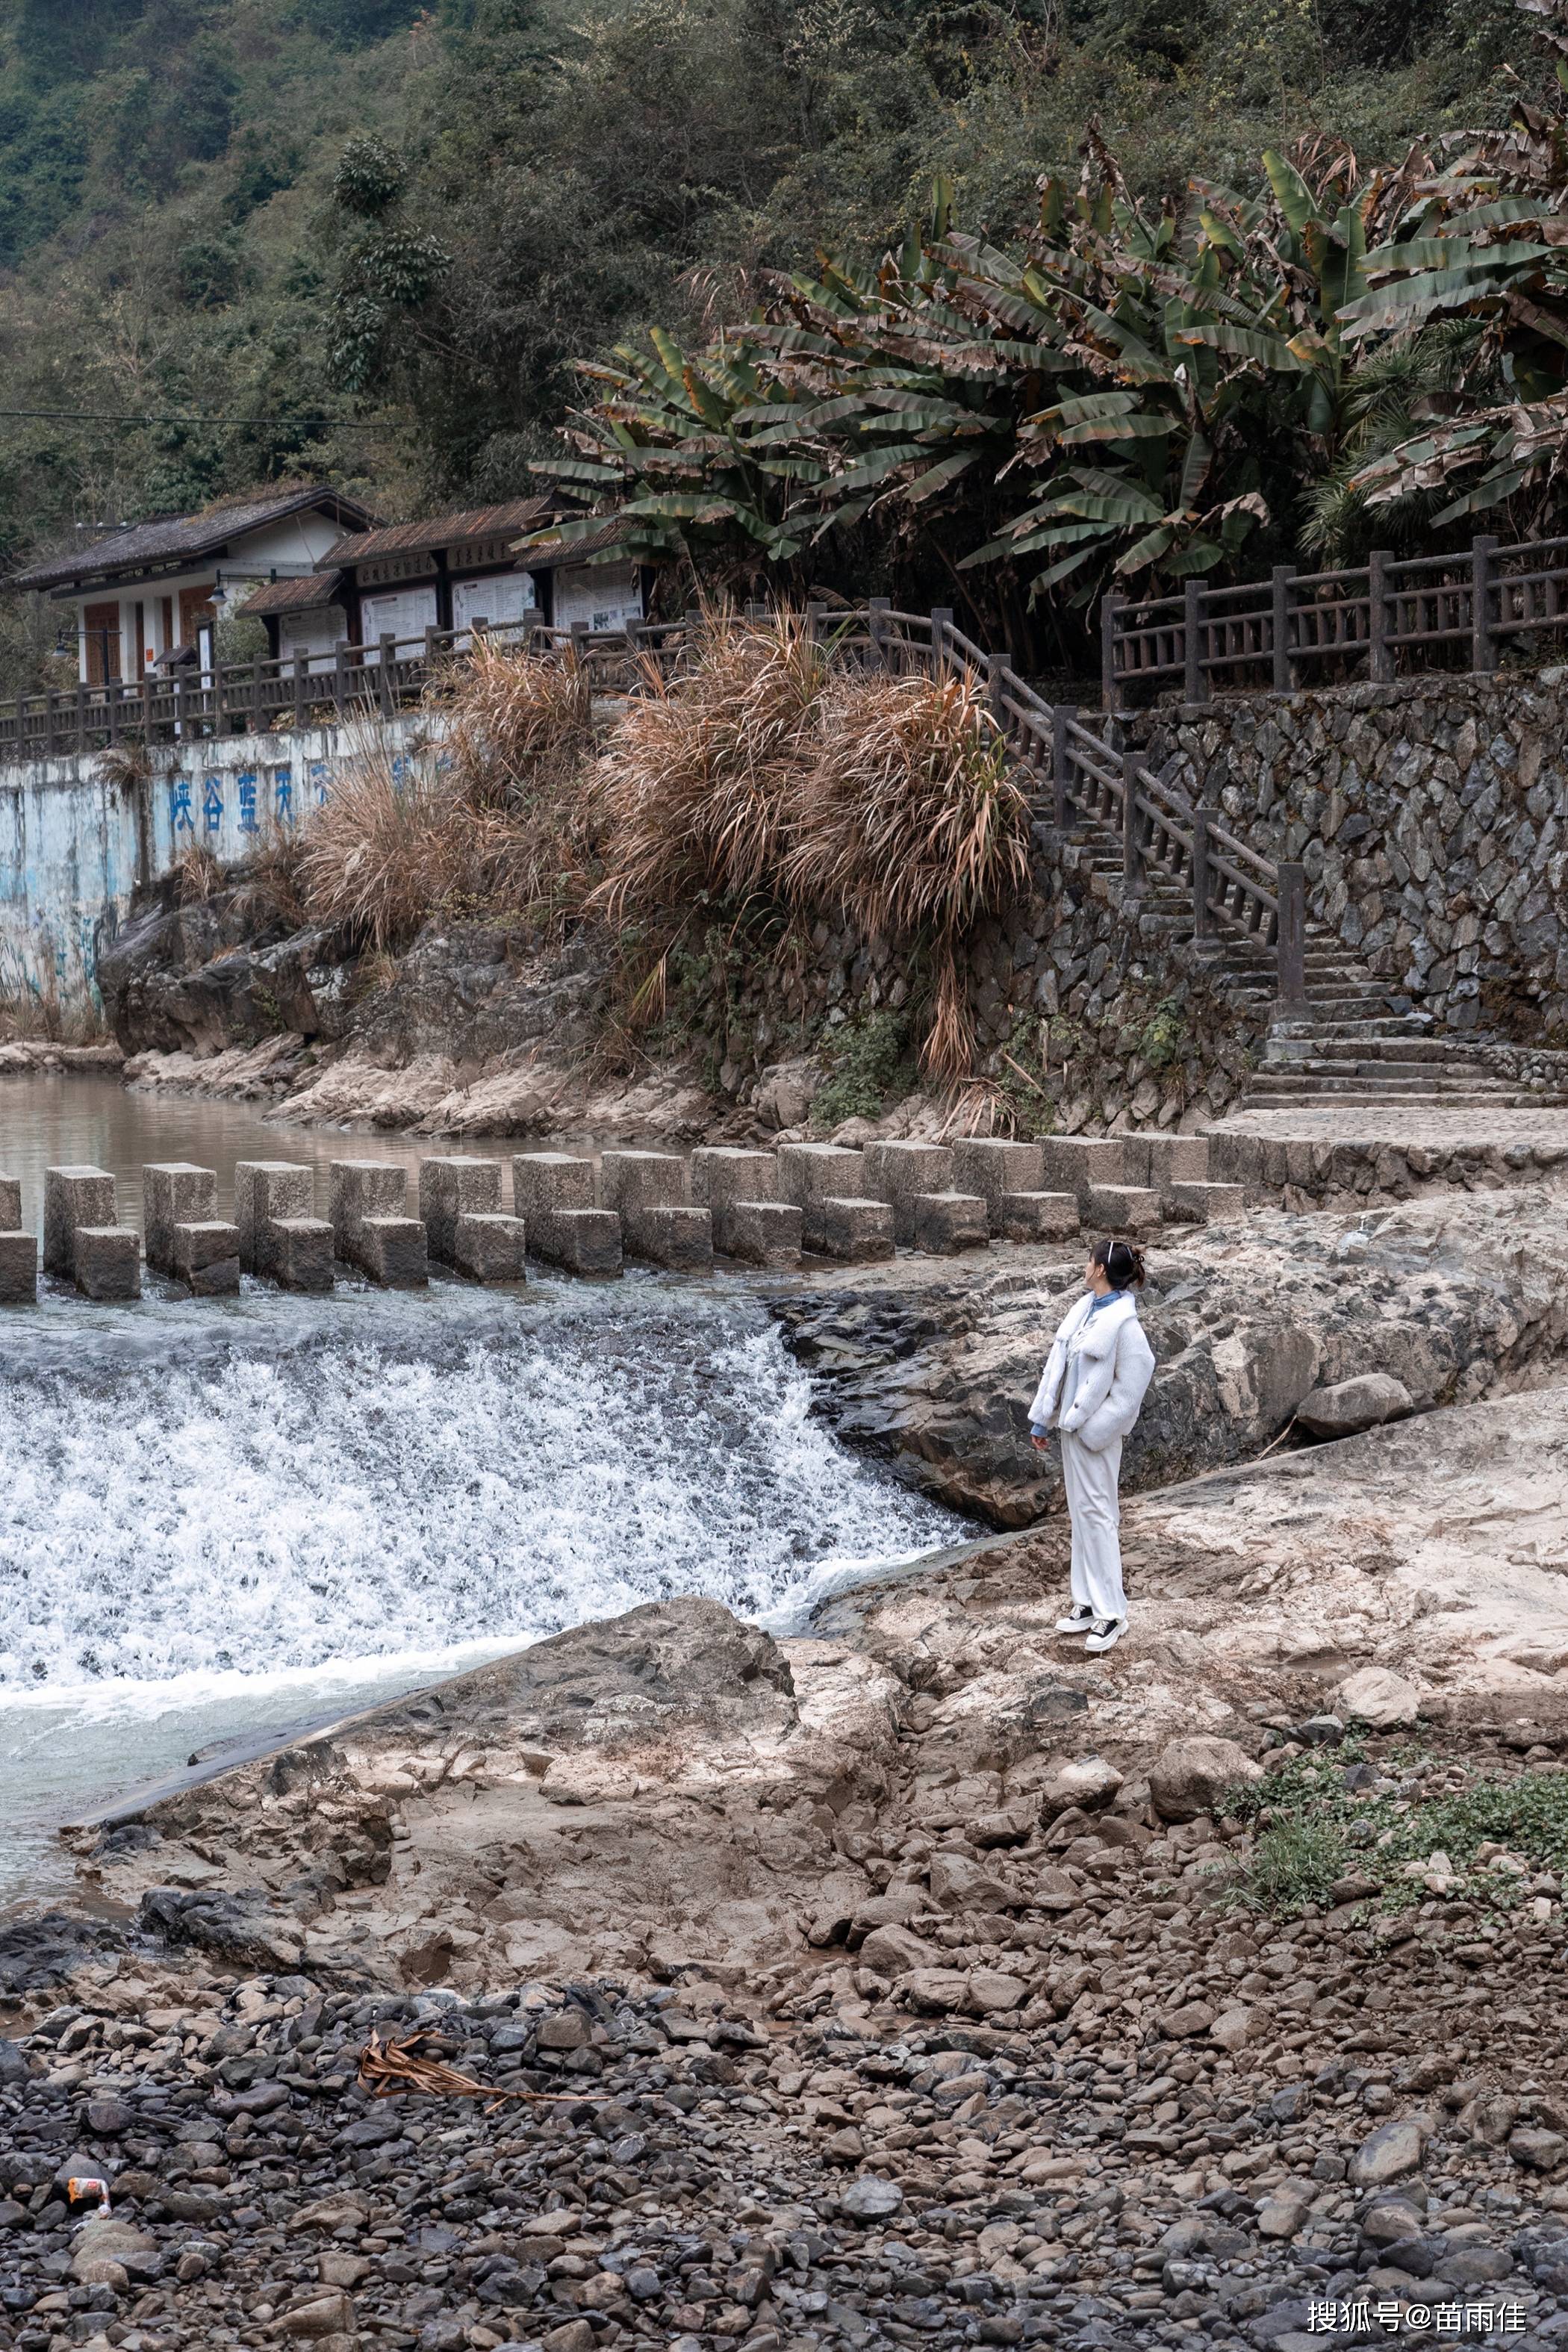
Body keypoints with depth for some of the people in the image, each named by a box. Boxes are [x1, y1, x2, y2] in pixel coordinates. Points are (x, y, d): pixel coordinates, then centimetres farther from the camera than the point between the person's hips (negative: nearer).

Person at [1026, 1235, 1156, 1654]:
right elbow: (1057, 1364, 9)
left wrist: (1092, 1428, -16)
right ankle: (1088, 1602, 23)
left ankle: (1111, 1613, 6)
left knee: (1096, 1513, -3)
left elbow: (1130, 1386, -18)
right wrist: (1043, 1419, 10)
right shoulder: (1083, 1309, 4)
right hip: (1070, 1423, 8)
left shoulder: (1123, 1322, -19)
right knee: (1080, 1512, 13)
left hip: (1095, 1430, -8)